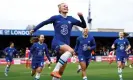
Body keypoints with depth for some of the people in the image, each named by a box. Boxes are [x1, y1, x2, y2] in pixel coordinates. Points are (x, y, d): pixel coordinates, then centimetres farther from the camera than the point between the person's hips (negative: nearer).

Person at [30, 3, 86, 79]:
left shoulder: (71, 19, 10)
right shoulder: (56, 18, 1)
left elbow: (84, 25, 11)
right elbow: (44, 22, 14)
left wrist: (81, 16, -6)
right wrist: (34, 29, 22)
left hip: (66, 44, 5)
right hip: (57, 42, -5)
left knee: (63, 67, 3)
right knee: (71, 51, -34)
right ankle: (55, 71, -33)